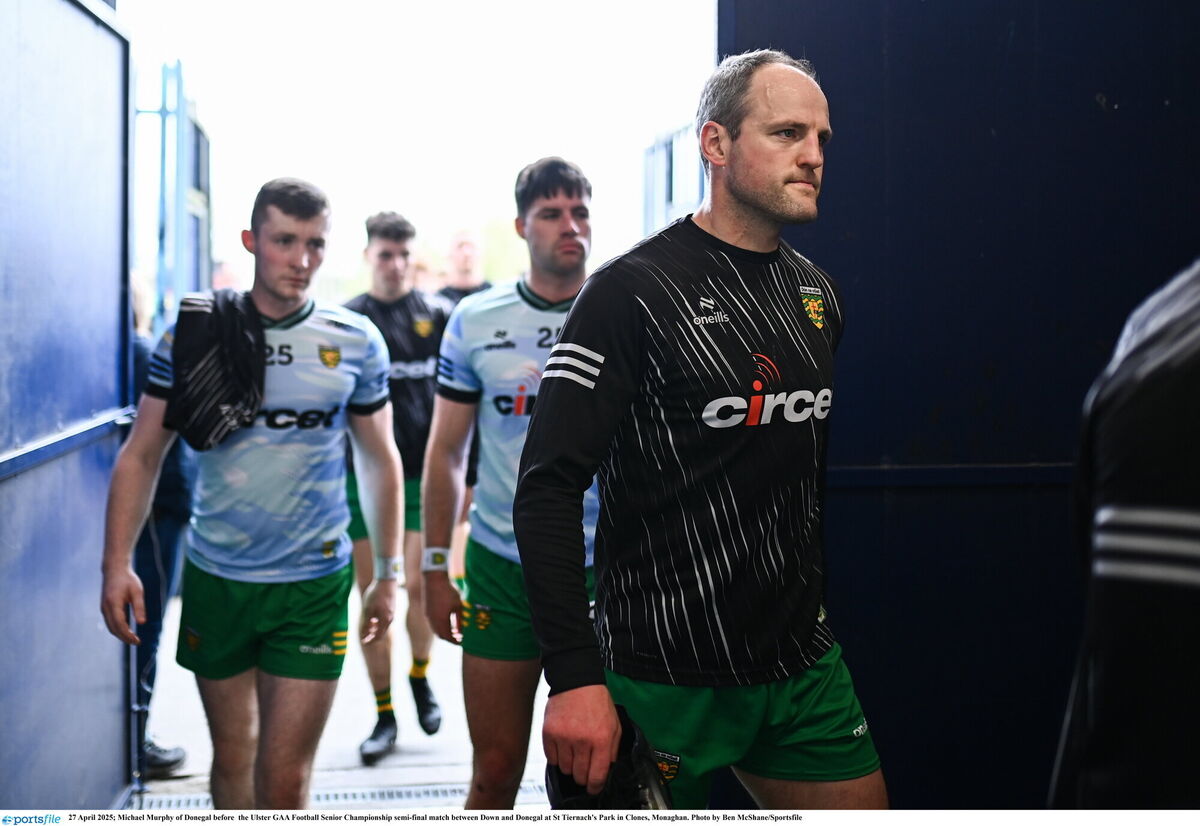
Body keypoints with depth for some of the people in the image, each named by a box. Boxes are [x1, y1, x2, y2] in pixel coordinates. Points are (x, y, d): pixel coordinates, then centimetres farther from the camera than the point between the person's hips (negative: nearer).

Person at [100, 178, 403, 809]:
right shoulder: (194, 333, -2)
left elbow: (380, 460, 7)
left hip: (313, 587, -1)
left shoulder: (356, 342, -2)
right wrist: (116, 565, -6)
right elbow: (141, 454, 1)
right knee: (231, 758, 15)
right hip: (214, 579, 1)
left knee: (285, 780, -3)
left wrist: (388, 574, 7)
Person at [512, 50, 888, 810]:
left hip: (803, 669, 6)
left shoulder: (818, 294, 10)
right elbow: (548, 491, -16)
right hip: (666, 681, -6)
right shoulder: (633, 292, -11)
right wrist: (575, 677, -23)